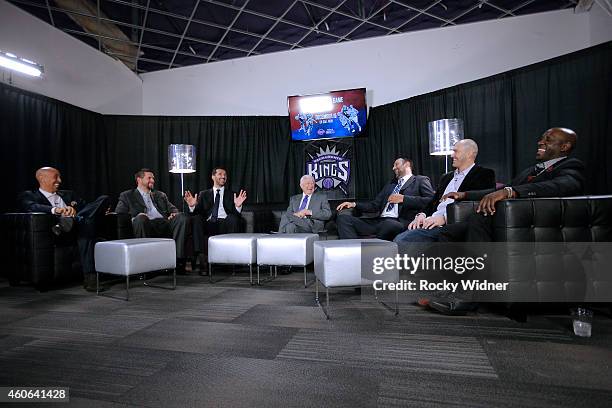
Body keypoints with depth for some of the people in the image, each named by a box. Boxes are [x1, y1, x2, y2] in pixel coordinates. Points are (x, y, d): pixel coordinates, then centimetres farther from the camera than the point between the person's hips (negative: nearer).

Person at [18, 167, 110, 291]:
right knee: (87, 223, -39)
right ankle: (89, 276, -43)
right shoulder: (29, 196, 14)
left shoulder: (68, 194, 32)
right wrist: (56, 210, -30)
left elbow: (85, 208, 24)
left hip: (78, 228, 5)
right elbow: (31, 207, -10)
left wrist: (101, 210, 0)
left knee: (104, 199, -13)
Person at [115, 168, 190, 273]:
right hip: (147, 226, -3)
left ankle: (179, 259, -32)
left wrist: (174, 213, 0)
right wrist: (136, 217, -12)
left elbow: (173, 209, 26)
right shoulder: (127, 195, 21)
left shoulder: (161, 195, 33)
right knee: (140, 219, -36)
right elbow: (118, 214, 9)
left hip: (164, 224, 3)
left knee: (182, 217, -26)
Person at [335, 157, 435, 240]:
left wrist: (403, 199, -8)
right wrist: (354, 204, 11)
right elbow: (375, 205, 26)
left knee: (389, 224, -42)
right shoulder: (390, 185, 32)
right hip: (379, 222, 7)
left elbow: (431, 200, -4)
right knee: (343, 217, -11)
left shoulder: (421, 180, 13)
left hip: (399, 223, -6)